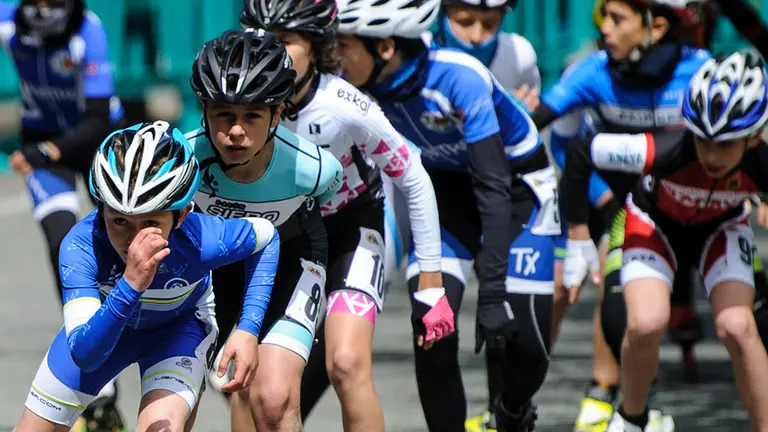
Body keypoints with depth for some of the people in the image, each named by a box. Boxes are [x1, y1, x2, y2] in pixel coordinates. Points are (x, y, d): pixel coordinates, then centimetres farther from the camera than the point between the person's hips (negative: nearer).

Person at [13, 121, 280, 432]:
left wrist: (248, 330, -23)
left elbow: (266, 235, -14)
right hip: (104, 322, 1)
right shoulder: (81, 246, -40)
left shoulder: (200, 241, -38)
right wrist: (130, 286, -63)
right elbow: (84, 354, -46)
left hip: (179, 324, -1)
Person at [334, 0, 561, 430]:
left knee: (525, 343, -5)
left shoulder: (459, 78, -35)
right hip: (449, 188, 4)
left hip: (518, 188, -4)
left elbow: (494, 190, -34)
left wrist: (492, 293, -37)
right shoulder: (357, 86, -20)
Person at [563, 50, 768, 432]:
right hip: (656, 221, -1)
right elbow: (580, 153, -27)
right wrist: (578, 238, -19)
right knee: (646, 324, -24)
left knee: (737, 327, -22)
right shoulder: (665, 152, -40)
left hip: (721, 228, 1)